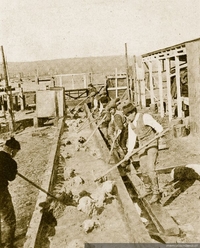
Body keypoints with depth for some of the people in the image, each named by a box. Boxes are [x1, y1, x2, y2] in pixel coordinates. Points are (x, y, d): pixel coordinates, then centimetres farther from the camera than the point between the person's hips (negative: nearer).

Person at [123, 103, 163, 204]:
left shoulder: (145, 117, -22)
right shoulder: (130, 122, 2)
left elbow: (159, 128, -21)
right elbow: (132, 138, 4)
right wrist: (129, 152, -5)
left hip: (152, 144, -7)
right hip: (142, 146, 7)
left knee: (151, 169, -16)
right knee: (143, 169, 11)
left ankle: (156, 193, -5)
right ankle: (148, 189, 32)